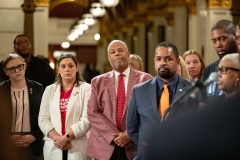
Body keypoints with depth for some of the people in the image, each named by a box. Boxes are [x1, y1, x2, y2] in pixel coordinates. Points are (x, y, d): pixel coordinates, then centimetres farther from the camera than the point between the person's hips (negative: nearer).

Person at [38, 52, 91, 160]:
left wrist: (67, 137, -14)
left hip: (78, 147, -2)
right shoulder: (50, 90, 11)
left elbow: (87, 119, -8)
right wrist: (57, 138, -11)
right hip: (53, 147, 3)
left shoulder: (86, 89, 1)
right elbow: (43, 119, 3)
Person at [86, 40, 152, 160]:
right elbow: (93, 113, 1)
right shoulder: (98, 82, 10)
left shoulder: (145, 79, 4)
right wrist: (114, 135, -11)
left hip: (135, 147, -1)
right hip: (105, 147, 2)